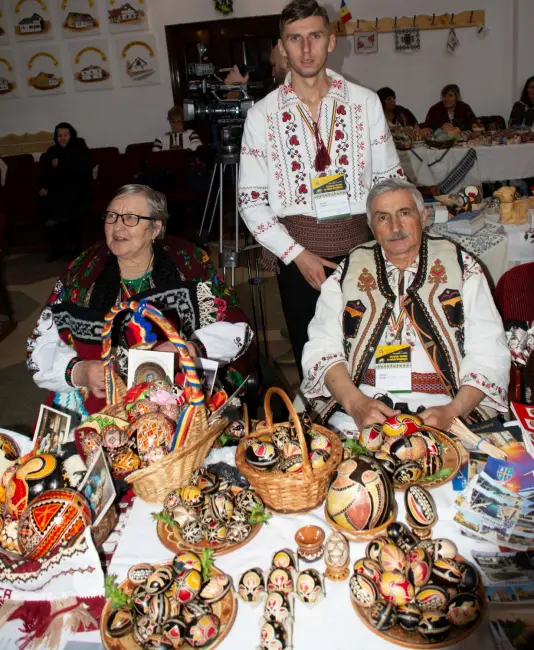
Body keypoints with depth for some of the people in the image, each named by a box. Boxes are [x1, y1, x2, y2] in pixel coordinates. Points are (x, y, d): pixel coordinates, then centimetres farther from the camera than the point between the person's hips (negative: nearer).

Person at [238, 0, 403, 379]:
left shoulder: (365, 102, 3)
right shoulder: (262, 115, 0)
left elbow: (391, 180, 6)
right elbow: (252, 200, -1)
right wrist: (297, 254, -9)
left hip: (360, 247, 1)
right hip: (297, 254, 0)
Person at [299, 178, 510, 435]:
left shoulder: (461, 266, 8)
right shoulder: (348, 272, 10)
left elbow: (489, 353, 2)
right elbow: (321, 347, 3)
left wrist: (453, 411, -13)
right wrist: (355, 404, -13)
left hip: (443, 408, 1)